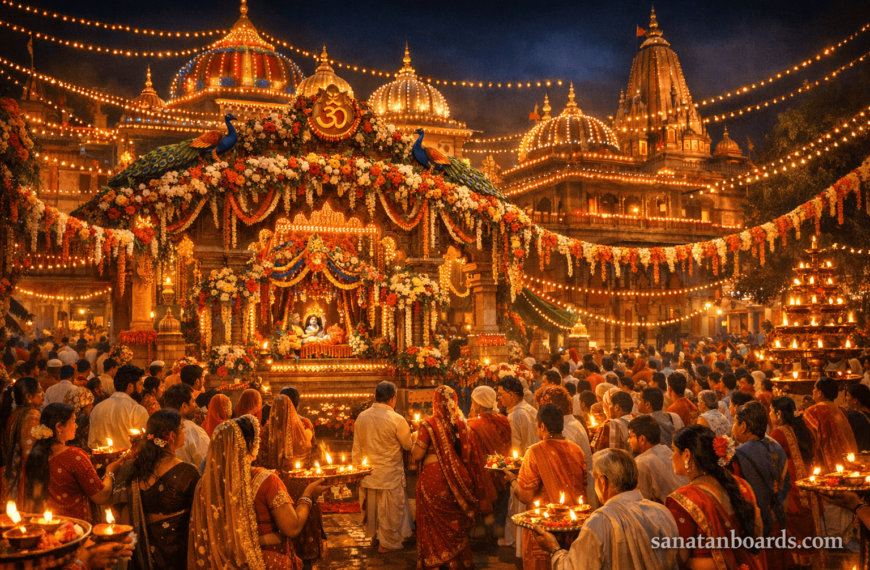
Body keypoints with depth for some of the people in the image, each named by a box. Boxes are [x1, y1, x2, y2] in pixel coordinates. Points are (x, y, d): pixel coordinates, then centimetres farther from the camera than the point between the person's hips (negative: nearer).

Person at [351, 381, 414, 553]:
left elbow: (357, 449, 6)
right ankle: (387, 543, 21)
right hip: (389, 474, -5)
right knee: (391, 508, 10)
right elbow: (409, 446, -7)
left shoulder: (361, 417, -2)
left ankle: (375, 534, 37)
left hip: (368, 473, 6)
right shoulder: (397, 420, -19)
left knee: (372, 506, 21)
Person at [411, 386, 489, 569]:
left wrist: (416, 440, 6)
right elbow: (473, 456, 1)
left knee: (436, 523, 11)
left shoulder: (429, 425, -14)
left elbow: (417, 454, -11)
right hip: (459, 479, 4)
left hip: (434, 480, -4)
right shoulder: (462, 424, -2)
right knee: (456, 523, 18)